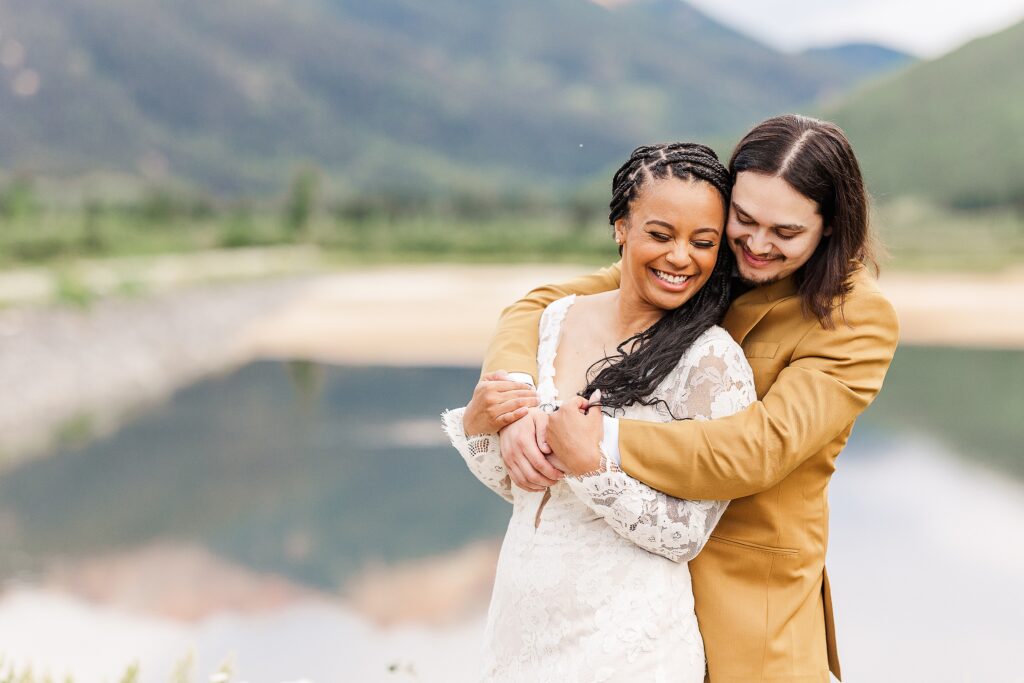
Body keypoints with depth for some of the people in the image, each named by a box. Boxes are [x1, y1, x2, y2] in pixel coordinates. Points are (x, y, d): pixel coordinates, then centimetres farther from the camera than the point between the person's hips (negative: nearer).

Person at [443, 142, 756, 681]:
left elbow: (686, 536, -14)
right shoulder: (557, 319, 1)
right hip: (522, 615, 5)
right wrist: (478, 424, -10)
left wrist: (589, 468, -25)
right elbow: (519, 484, 8)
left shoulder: (714, 363, -14)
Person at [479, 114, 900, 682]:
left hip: (749, 590, -4)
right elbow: (543, 305, -2)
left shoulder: (860, 320, -14)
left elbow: (765, 448, -25)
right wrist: (515, 395, -23)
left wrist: (605, 441, -31)